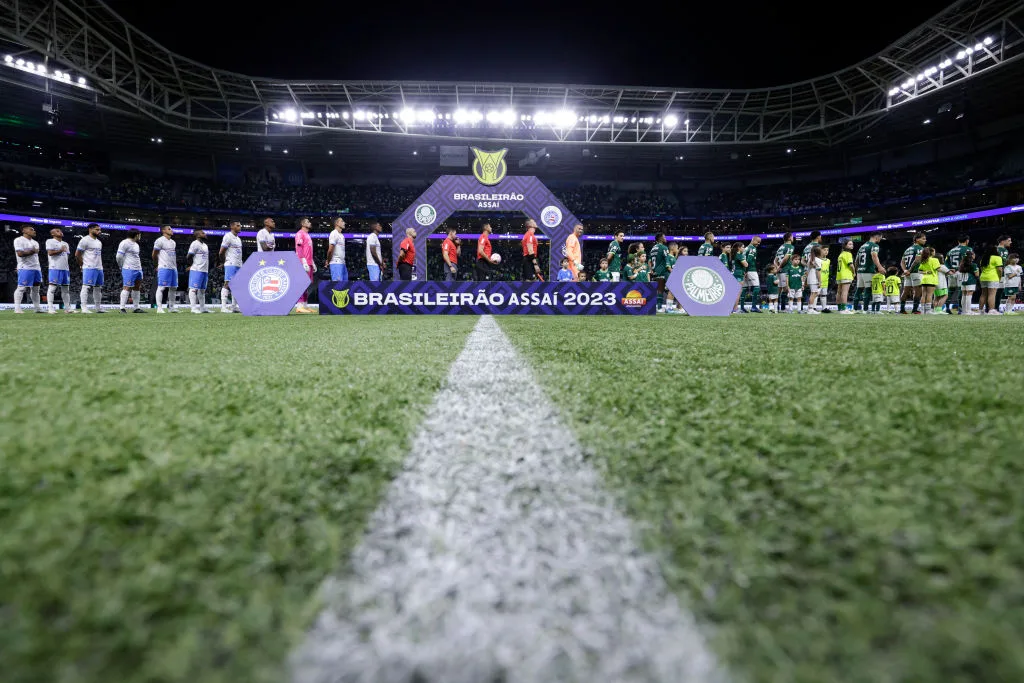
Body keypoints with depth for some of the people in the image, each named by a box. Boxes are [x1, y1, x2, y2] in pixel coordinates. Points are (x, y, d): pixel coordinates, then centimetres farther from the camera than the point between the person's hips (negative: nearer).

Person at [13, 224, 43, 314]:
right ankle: (17, 308, -9)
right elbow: (20, 253, -16)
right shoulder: (19, 240, -4)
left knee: (36, 288, 9)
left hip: (36, 268, 8)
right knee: (21, 288, -10)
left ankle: (38, 308, 11)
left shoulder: (35, 242, 20)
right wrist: (32, 251, -7)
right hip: (25, 268, -8)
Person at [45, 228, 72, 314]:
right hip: (55, 268, -7)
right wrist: (61, 250, -4)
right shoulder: (50, 241, 0)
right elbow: (50, 253, -13)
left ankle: (67, 308, 10)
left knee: (66, 289, 7)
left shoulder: (65, 244, 21)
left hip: (65, 268, 7)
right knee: (52, 287, -8)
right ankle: (50, 308, -10)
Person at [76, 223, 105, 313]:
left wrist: (101, 266, 15)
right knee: (86, 287, -10)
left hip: (99, 268, 9)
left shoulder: (99, 242, 19)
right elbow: (77, 255, -7)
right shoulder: (85, 240, -7)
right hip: (89, 268, -9)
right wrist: (83, 265, -5)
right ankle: (84, 308, -12)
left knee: (98, 288, 10)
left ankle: (98, 308, 15)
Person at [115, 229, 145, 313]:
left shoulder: (136, 244, 21)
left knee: (137, 288, 9)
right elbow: (119, 256, -10)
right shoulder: (125, 243, -8)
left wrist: (140, 268, 16)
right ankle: (122, 308, -10)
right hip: (129, 269, -9)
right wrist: (122, 266, -1)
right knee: (127, 287, -11)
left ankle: (136, 308, 14)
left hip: (138, 269, 9)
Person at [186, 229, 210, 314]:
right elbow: (188, 256, -11)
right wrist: (190, 265, -1)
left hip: (204, 271, 9)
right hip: (196, 270, -9)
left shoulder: (205, 245, 19)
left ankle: (202, 308, 16)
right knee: (194, 288, -7)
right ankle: (194, 308, -7)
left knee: (202, 290, 11)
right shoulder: (195, 244, -8)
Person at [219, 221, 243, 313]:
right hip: (230, 264, -8)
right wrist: (223, 262, 1)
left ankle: (234, 306, 12)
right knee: (228, 284, -10)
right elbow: (221, 252, -9)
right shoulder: (228, 236, -8)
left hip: (239, 265, 8)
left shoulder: (238, 239, 19)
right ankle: (223, 306, -11)